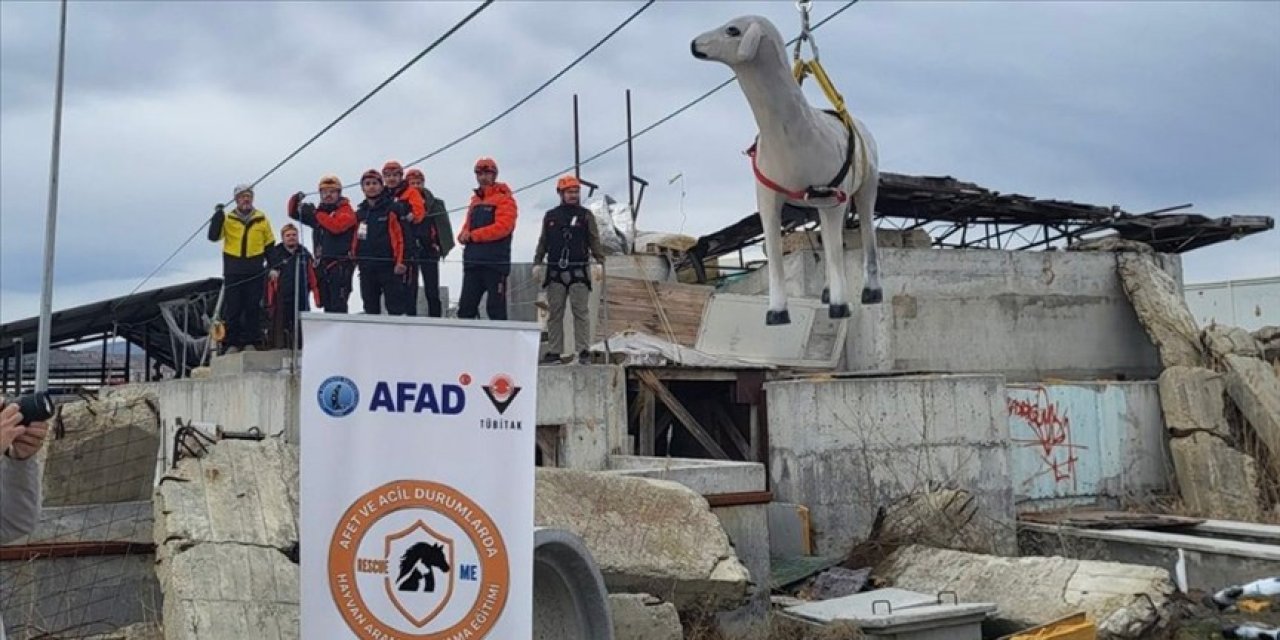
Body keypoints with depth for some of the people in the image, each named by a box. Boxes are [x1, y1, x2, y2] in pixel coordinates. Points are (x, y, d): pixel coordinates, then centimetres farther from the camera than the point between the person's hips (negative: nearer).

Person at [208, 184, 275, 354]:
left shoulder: (261, 219, 7)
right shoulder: (228, 219, 4)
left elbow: (269, 245, 13)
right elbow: (213, 237, -8)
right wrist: (218, 215, -16)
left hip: (255, 272, 1)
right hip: (233, 271, -1)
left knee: (253, 307, 1)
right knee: (232, 308, 1)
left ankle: (250, 342, 8)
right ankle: (232, 344, 6)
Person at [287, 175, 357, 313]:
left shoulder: (346, 211, 0)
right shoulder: (319, 212, 20)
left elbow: (336, 226, -20)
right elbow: (293, 213, 25)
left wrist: (316, 213, -16)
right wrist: (296, 199, 4)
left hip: (340, 265, -7)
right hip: (322, 265, 7)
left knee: (338, 307, -14)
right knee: (327, 305, 9)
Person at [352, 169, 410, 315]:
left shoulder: (393, 208, -2)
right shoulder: (359, 213, 15)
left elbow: (401, 237, -9)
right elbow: (355, 239, 21)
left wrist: (401, 262, -16)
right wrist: (354, 256, 6)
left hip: (390, 267, -6)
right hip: (366, 269, 6)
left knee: (396, 309, -8)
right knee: (370, 309, 11)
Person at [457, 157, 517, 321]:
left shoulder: (504, 198, -2)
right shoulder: (475, 200, 21)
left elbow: (503, 226, -15)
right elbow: (467, 226, 21)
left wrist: (473, 235, -14)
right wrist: (464, 236, -4)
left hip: (495, 262, -7)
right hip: (472, 261, 7)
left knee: (496, 309, -4)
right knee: (466, 307, 5)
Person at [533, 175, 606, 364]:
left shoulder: (586, 215, 8)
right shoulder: (550, 216, 15)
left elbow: (594, 240, 4)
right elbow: (543, 242, 18)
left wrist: (599, 262, -8)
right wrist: (537, 263, 9)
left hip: (579, 271, -2)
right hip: (555, 272, 3)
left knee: (580, 311, -6)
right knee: (555, 313, 3)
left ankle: (583, 350, -4)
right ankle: (554, 352, 6)